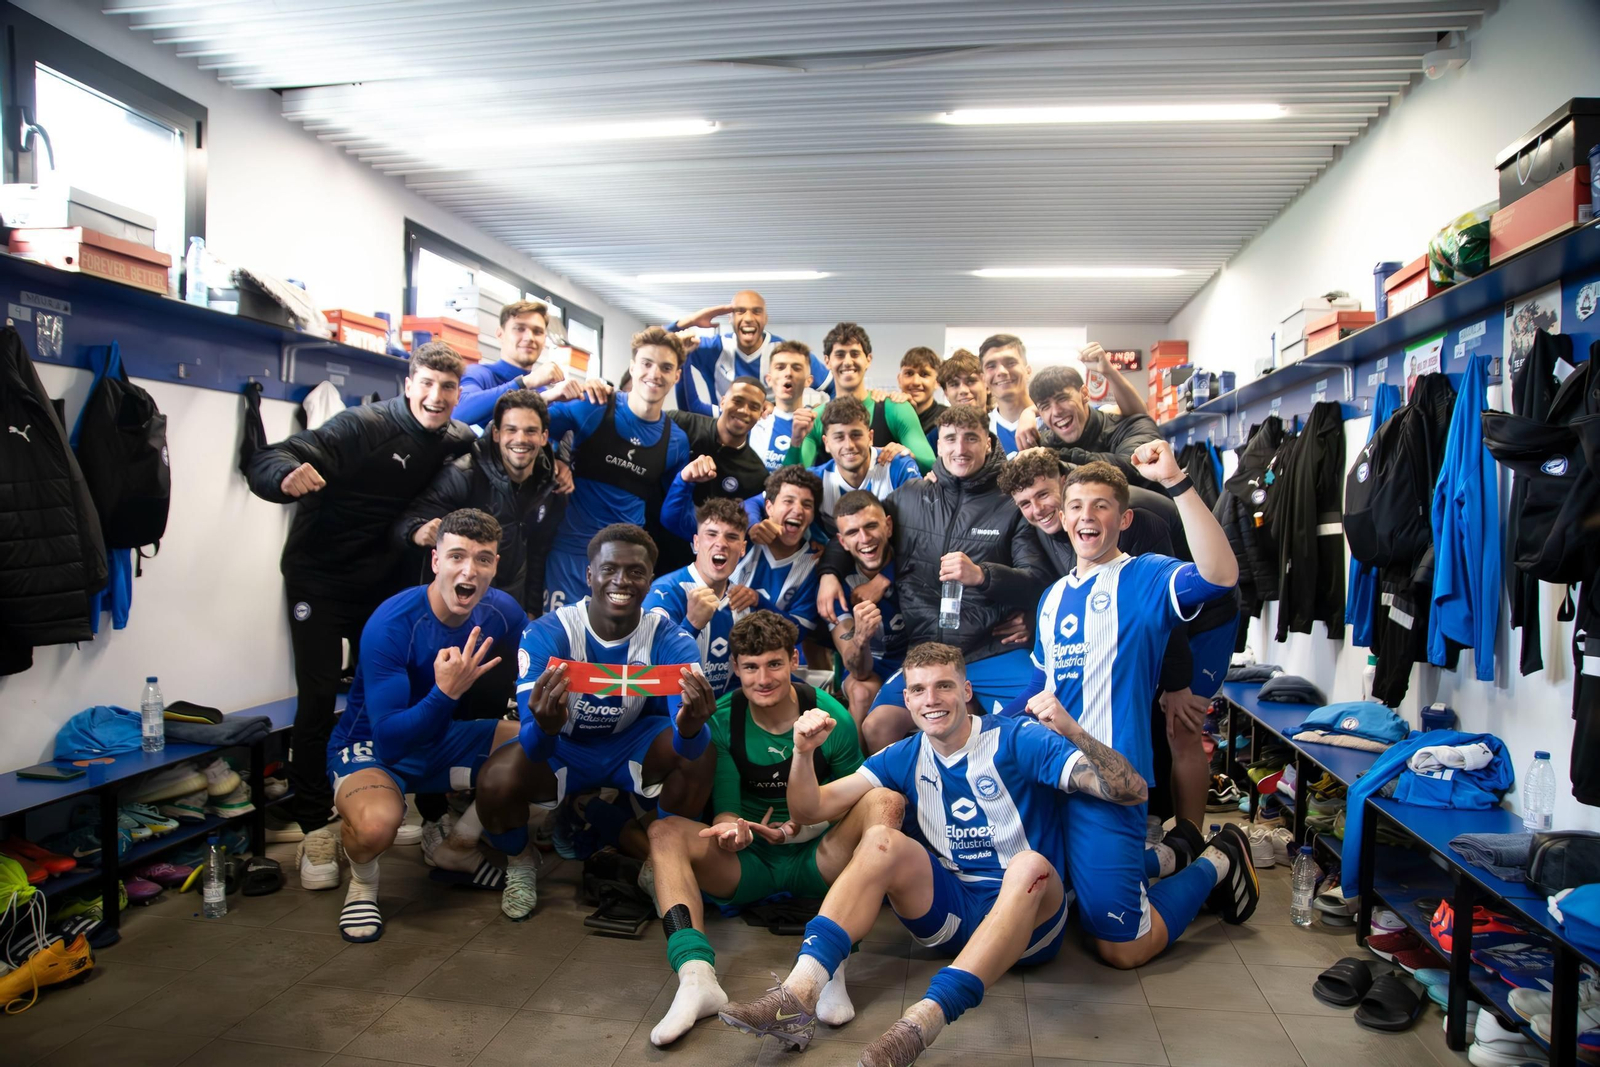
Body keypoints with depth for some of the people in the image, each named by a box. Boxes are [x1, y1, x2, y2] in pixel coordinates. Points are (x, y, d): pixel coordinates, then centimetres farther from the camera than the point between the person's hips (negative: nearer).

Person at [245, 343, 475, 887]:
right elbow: (266, 461, -28)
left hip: (383, 584, 5)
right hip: (320, 580, -4)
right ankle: (315, 827, 6)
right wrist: (289, 475, -52)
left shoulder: (456, 441, -2)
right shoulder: (363, 426, -19)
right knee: (318, 700, -6)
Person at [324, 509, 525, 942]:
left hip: (442, 739, 6)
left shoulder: (503, 613, -12)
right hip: (371, 746, -6)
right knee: (376, 824, -37)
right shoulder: (390, 625, -28)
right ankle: (363, 882, 2)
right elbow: (390, 740, -31)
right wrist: (445, 693, -46)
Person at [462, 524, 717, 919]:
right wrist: (545, 727, -58)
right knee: (496, 780, -30)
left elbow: (688, 740, -31)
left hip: (632, 745, 1)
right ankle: (520, 863, 6)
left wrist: (690, 728, -57)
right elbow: (534, 747, -33)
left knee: (702, 750, -28)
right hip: (562, 749, -1)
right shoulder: (546, 634, -24)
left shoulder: (670, 640, -21)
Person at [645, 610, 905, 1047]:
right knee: (666, 831, -24)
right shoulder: (722, 720, -4)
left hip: (816, 862, -1)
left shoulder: (831, 718, -7)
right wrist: (730, 831, -29)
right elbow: (725, 808, -4)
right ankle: (696, 976, -42)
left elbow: (851, 803, 1)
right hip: (748, 865, 1)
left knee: (886, 801, -27)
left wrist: (804, 827, -19)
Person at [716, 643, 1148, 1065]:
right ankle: (800, 993, -33)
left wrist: (1070, 728, -35)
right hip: (952, 911, 4)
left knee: (1030, 863, -34)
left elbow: (1130, 791, -20)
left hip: (1030, 914, -3)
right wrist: (803, 752, -21)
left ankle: (923, 1022, -47)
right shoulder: (905, 758, 3)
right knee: (881, 840, -18)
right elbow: (809, 810, -2)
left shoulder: (1016, 740, -10)